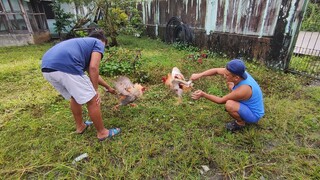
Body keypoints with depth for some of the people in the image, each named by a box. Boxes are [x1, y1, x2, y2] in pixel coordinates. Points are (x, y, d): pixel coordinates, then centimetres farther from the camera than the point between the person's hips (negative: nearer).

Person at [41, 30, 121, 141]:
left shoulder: (83, 43, 37)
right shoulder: (98, 43, 15)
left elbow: (91, 72, 45)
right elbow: (93, 68, -4)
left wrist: (108, 87, 55)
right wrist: (95, 90, 7)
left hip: (47, 68, 10)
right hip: (65, 67, -9)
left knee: (74, 97, 29)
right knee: (92, 101, 6)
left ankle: (80, 126, 44)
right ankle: (102, 132, 23)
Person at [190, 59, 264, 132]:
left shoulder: (243, 89, -39)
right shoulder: (239, 73, -19)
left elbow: (221, 101, -26)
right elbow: (216, 70, -11)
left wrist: (203, 95, -25)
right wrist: (199, 75, -22)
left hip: (254, 115, -8)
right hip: (249, 104, 8)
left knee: (229, 105, -34)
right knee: (230, 84, 10)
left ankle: (241, 122, -1)